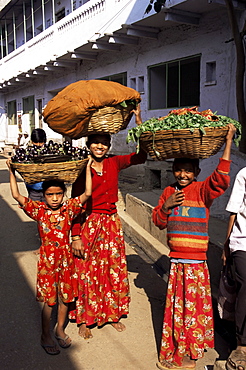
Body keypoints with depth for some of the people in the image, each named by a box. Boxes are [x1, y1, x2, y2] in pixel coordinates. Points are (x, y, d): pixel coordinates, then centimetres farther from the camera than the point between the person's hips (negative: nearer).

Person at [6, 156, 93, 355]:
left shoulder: (68, 208, -7)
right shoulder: (38, 210, -8)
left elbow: (87, 193, -15)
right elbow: (17, 195, -13)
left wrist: (88, 168, -15)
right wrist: (12, 172, -13)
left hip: (65, 258, 2)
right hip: (47, 259, -1)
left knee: (64, 297, 15)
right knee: (49, 299, 8)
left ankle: (60, 329, 37)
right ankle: (46, 335, 29)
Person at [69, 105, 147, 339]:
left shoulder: (114, 163, 2)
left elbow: (141, 155, -5)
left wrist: (139, 122, -10)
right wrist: (76, 236, -14)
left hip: (111, 223, 4)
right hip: (88, 224, -4)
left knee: (113, 270, 13)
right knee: (87, 272, 5)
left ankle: (113, 314, 31)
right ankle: (84, 319, 23)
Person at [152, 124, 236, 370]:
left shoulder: (202, 190, -8)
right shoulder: (169, 192, 8)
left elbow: (221, 180, -28)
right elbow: (158, 222, 11)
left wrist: (228, 143, -28)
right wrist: (165, 206, -10)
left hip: (195, 261, -5)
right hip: (176, 260, 5)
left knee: (191, 305, 6)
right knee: (176, 304, 16)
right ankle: (175, 349, 35)